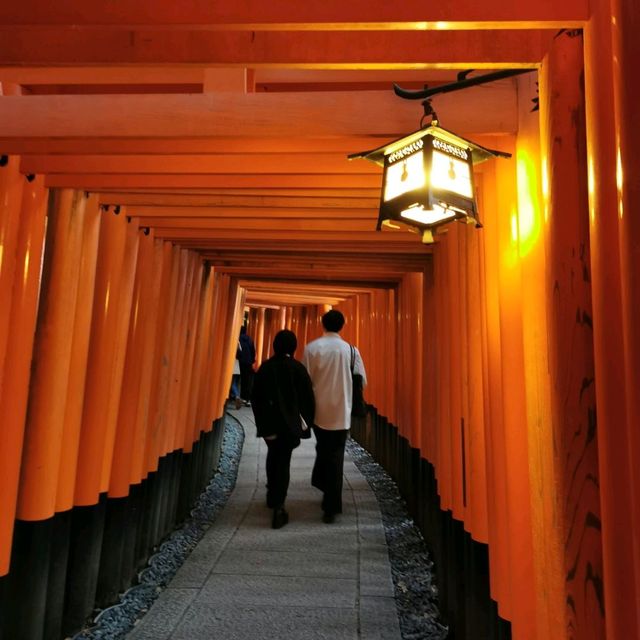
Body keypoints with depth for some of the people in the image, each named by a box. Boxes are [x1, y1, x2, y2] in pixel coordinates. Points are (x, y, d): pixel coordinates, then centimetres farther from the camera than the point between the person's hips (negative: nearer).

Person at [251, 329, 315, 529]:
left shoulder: (265, 367, -2)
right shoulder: (298, 368, -9)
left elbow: (256, 396, 2)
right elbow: (307, 397, -7)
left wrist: (262, 421, 10)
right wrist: (306, 422, 4)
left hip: (269, 421, 3)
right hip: (290, 422, -3)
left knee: (273, 455, 24)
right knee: (283, 461, 3)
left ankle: (273, 495, 36)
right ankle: (278, 506, -2)